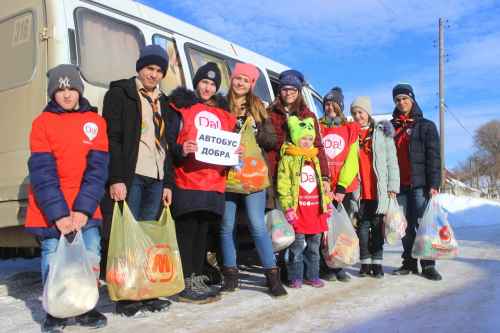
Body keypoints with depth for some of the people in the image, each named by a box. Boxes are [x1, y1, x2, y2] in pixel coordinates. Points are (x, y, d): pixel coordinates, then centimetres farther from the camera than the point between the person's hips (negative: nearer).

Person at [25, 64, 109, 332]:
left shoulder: (95, 121, 2)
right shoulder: (42, 122, -2)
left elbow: (97, 168, -4)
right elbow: (42, 173, -10)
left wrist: (83, 209, -15)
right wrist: (58, 213, -19)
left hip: (85, 207, 2)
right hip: (50, 207, -1)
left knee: (90, 255, -2)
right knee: (53, 257, -1)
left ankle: (87, 308, 15)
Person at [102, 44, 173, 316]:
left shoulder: (162, 102, 21)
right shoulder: (120, 93, 1)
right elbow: (112, 138, -9)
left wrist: (168, 183, 14)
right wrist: (116, 179, -17)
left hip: (156, 180, 6)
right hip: (130, 177, -6)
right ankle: (126, 298, 4)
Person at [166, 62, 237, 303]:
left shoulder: (223, 114, 21)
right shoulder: (182, 107, 4)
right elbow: (168, 141, -4)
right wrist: (181, 150, -22)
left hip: (214, 183, 5)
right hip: (187, 182, -5)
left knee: (203, 231, 10)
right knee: (187, 231, -5)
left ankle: (197, 279, 19)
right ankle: (186, 284, 2)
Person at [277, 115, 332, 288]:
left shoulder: (315, 159, 17)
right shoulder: (288, 159, -4)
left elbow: (322, 183, 21)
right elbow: (283, 185, -11)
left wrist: (327, 202, 16)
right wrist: (288, 207, -17)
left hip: (316, 209, 6)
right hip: (298, 209, -6)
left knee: (314, 246, 12)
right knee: (297, 245, -1)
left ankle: (312, 275, 23)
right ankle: (295, 277, 10)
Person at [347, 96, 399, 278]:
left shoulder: (382, 132, 6)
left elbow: (391, 160, 2)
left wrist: (393, 185, -5)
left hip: (379, 189, -1)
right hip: (360, 190, 2)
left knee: (377, 225, 4)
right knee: (362, 225, 3)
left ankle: (377, 261, 10)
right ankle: (365, 262, 10)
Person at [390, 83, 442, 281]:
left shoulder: (426, 126, 5)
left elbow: (433, 157, -3)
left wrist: (434, 184, -12)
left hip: (420, 183, -3)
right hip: (399, 185, 4)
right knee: (406, 226, 7)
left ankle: (428, 265, 3)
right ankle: (409, 263, 16)